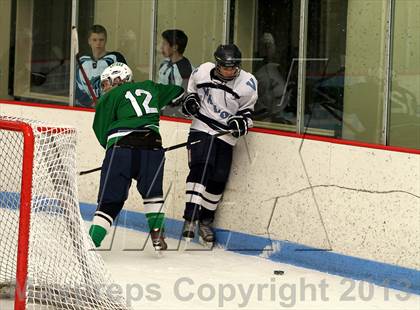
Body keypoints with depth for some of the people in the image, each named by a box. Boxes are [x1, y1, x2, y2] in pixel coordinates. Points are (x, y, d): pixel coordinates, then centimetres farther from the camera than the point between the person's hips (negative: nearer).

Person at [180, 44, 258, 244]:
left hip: (226, 136, 1)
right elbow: (192, 87, 18)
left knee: (218, 180, 2)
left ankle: (205, 221, 21)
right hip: (202, 129, -1)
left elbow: (247, 109, 5)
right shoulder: (203, 72, -3)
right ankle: (191, 218, -24)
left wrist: (242, 120, -15)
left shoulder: (247, 83, -6)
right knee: (200, 168, -21)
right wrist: (190, 99, 0)